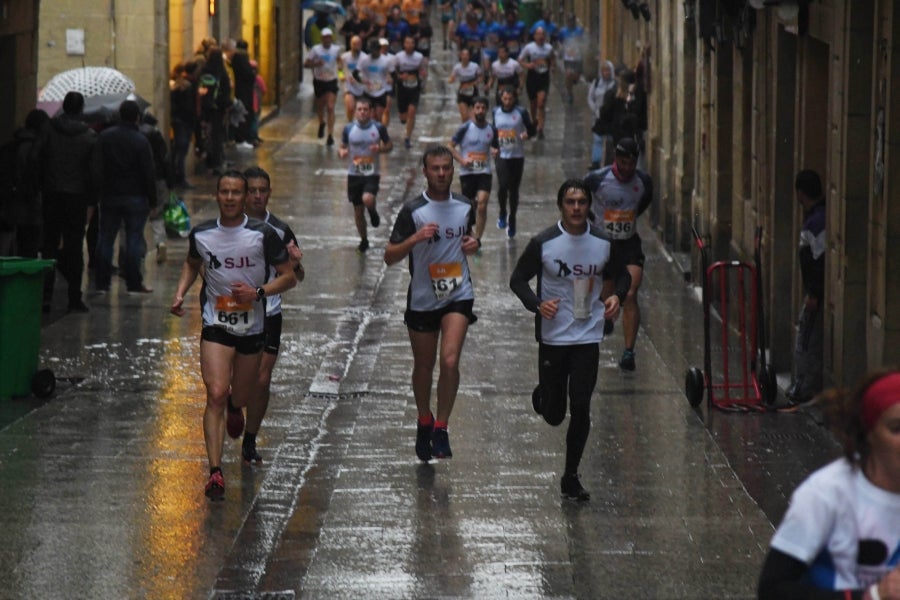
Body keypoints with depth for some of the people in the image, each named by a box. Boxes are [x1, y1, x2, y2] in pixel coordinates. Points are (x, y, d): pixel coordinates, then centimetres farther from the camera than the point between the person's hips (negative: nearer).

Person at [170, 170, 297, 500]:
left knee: (242, 397, 16)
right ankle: (215, 472, -19)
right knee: (216, 395, -17)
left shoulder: (263, 234, -10)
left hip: (253, 327, 1)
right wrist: (180, 293, 3)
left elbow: (289, 277, -4)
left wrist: (258, 292, -20)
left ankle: (235, 406, 57)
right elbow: (192, 264, 19)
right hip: (216, 326, -1)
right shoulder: (201, 234, -3)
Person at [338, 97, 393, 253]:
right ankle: (364, 240, 30)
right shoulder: (349, 129, -2)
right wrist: (342, 152, -16)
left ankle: (372, 211, 8)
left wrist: (380, 149, -16)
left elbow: (390, 145, 6)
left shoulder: (379, 128, -6)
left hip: (372, 174, -2)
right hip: (354, 174, 2)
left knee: (367, 199, -29)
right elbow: (342, 147, 9)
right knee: (358, 210, 9)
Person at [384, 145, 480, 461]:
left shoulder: (465, 207, 3)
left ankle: (441, 429, -6)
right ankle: (424, 422, 36)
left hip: (458, 295, 1)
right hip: (422, 299, -1)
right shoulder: (413, 211, -8)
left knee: (450, 360, -17)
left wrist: (472, 245, 2)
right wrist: (415, 238, -25)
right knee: (423, 366, 12)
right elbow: (389, 257, -9)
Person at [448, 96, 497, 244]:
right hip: (467, 172, -1)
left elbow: (495, 147, 18)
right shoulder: (465, 128, -6)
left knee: (482, 203, -17)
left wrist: (495, 152, -6)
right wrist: (462, 160, -15)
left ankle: (478, 238, -15)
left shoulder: (491, 130, 4)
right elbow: (450, 146, -2)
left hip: (484, 172, 1)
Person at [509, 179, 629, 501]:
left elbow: (622, 275, 15)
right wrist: (537, 304, -19)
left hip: (588, 337, 1)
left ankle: (571, 478, 9)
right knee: (554, 415, 6)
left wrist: (617, 296, -7)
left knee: (581, 408, -5)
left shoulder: (603, 243, -1)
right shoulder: (543, 243, -8)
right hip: (553, 336, -1)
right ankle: (542, 395, 45)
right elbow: (518, 278, -1)